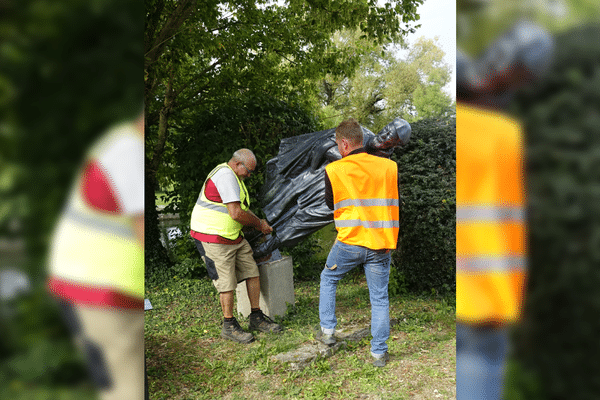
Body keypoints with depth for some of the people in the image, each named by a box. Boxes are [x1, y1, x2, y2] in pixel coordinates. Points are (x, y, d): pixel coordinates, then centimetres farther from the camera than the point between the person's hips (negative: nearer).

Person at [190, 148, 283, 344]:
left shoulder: (233, 176, 17)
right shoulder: (225, 176, -18)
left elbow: (242, 208, 24)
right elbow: (236, 213, -24)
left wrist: (259, 222, 9)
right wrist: (259, 224, -9)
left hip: (233, 236, 10)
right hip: (214, 238, -10)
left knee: (252, 273, 8)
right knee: (227, 283, -4)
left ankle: (257, 318, 19)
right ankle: (229, 326, 13)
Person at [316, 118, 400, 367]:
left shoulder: (333, 170, -4)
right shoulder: (390, 166, 0)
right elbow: (397, 203, 9)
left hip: (350, 241, -1)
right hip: (381, 243, 2)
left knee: (328, 279, 24)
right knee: (379, 298, 11)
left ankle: (327, 331, 27)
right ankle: (379, 353, 18)